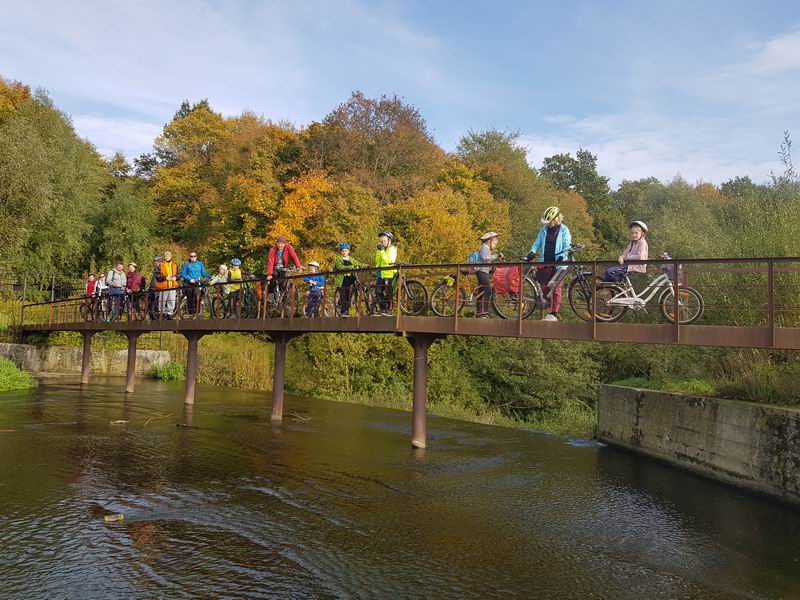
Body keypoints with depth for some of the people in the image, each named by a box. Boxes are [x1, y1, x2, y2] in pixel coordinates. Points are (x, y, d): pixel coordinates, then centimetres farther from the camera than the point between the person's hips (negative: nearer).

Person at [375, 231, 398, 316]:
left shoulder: (391, 249, -5)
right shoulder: (381, 250, 21)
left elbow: (388, 260, -19)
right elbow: (377, 261, 12)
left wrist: (382, 251, -17)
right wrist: (379, 251, 3)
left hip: (389, 274, -8)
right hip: (381, 274, 8)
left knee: (388, 293, -6)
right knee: (378, 292, 2)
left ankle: (388, 311, 0)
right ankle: (382, 309, 11)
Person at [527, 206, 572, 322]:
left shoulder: (564, 230, -1)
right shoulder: (544, 230, 11)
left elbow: (567, 247, -5)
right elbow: (537, 242, 10)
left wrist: (562, 256, -22)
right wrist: (532, 251, -10)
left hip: (558, 264, -5)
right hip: (545, 263, 5)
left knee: (556, 289, -5)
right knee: (545, 288, 3)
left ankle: (554, 314, -4)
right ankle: (550, 310, 12)